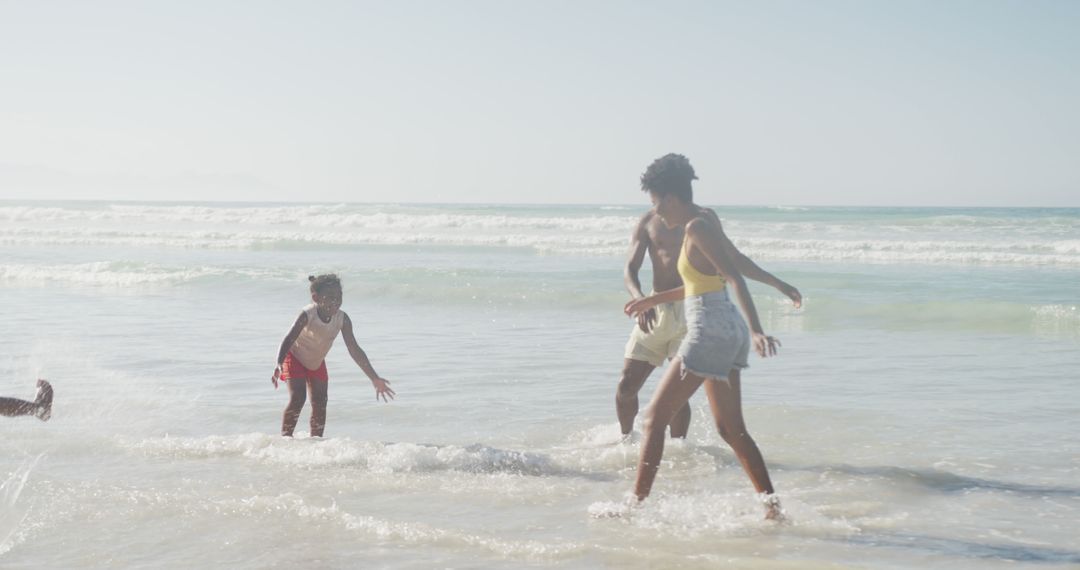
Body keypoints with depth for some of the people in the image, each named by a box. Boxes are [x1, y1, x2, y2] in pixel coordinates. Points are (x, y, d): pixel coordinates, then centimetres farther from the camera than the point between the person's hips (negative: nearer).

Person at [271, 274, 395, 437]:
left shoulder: (343, 319, -23)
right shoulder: (307, 315, -34)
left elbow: (355, 350, -18)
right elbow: (288, 340, -38)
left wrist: (375, 378, -20)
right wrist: (278, 366, -55)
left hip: (317, 362, 4)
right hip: (295, 357, -4)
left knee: (320, 404, 0)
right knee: (297, 399, -18)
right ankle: (285, 439, -7)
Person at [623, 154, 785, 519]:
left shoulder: (698, 228, -13)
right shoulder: (703, 225, 15)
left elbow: (734, 279, -24)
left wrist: (756, 330, -35)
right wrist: (653, 300, 40)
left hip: (710, 330, -10)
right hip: (728, 331, 10)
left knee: (655, 418, -1)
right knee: (731, 429, 13)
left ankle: (637, 503, 2)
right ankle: (772, 505, 11)